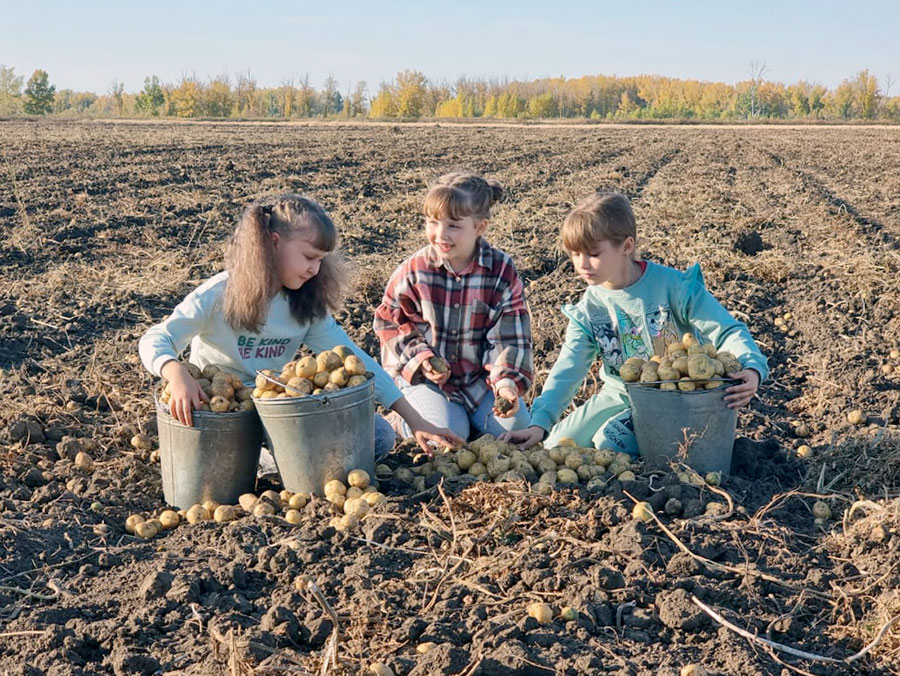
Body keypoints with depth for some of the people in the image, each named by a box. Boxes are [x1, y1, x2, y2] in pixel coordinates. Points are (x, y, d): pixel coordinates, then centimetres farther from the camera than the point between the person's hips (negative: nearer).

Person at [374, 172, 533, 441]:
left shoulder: (502, 271, -11)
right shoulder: (414, 271, -12)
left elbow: (510, 335, -12)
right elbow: (389, 320, -1)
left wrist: (507, 381, -27)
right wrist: (419, 358, -15)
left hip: (481, 375, 2)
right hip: (423, 375, -2)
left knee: (514, 426, -13)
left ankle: (468, 411, 16)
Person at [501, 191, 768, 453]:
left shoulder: (671, 284, -17)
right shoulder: (588, 308, -5)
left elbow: (726, 331, -15)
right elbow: (568, 370, -10)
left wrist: (751, 367, -37)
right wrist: (539, 423, -23)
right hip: (621, 395, 5)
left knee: (608, 442, -25)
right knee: (557, 444, -2)